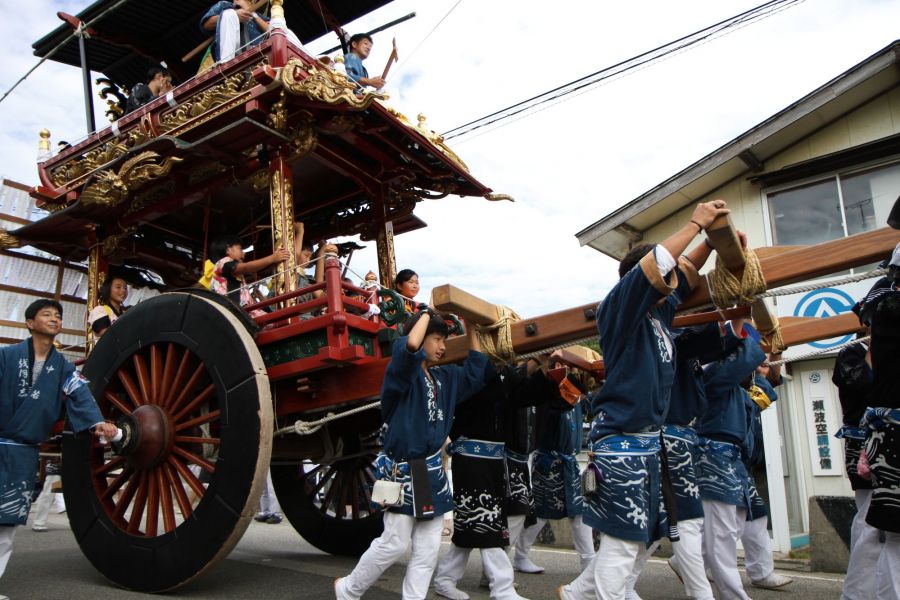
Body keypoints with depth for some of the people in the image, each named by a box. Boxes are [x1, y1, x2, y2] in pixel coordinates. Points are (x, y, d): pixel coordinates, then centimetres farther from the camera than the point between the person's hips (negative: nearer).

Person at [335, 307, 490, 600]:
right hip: (403, 470, -7)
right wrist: (426, 313, -16)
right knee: (395, 543, 0)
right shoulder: (404, 371, -11)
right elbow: (410, 346, -32)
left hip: (432, 471, 7)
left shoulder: (444, 377, 11)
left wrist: (470, 328, 8)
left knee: (428, 549, 7)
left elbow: (476, 371, 12)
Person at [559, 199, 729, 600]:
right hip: (620, 442, -9)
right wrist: (695, 224, -14)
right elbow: (653, 267, -24)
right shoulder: (619, 310, -12)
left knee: (642, 537, 15)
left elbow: (684, 272, 25)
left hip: (649, 442, 9)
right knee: (622, 541, -4)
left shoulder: (659, 313, 10)